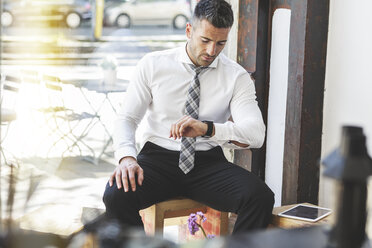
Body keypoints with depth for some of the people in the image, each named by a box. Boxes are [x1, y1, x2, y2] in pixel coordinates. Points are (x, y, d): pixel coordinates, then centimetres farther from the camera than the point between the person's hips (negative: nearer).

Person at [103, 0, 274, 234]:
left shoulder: (237, 77, 2)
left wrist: (207, 128, -30)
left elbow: (256, 133, -11)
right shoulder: (153, 64, 3)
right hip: (158, 157, 0)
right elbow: (126, 118, 1)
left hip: (208, 163, 1)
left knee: (260, 197, -29)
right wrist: (127, 157, -21)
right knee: (117, 195, -33)